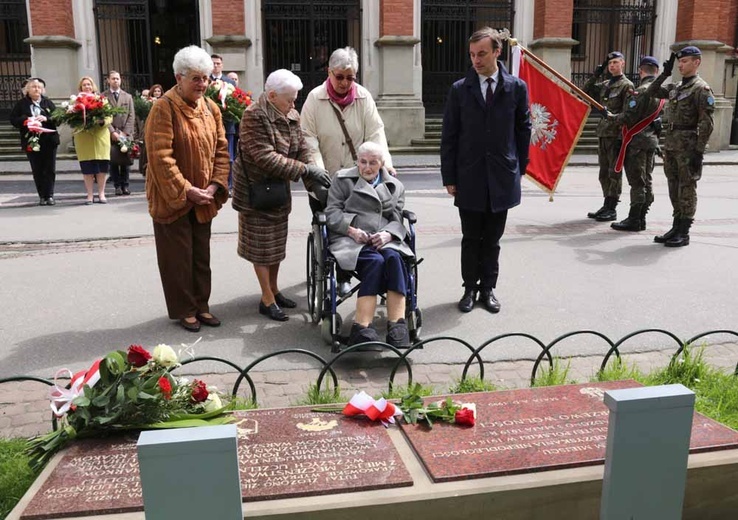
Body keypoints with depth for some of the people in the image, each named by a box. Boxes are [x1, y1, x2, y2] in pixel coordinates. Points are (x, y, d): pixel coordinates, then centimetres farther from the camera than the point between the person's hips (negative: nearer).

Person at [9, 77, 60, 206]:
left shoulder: (48, 102, 7)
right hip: (31, 142, 0)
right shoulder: (21, 104, 5)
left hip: (49, 141, 0)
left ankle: (49, 195, 7)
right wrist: (25, 121, -15)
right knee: (37, 171, 3)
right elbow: (13, 119, 3)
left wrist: (46, 118, -14)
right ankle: (42, 196, 10)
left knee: (50, 169, 1)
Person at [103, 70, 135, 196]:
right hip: (110, 134, -2)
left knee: (126, 161, 0)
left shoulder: (128, 96, 14)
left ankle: (125, 185, 7)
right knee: (113, 162, -1)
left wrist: (125, 132, -5)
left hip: (126, 134, 2)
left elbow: (131, 116, 7)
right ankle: (117, 186, 5)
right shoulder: (103, 96, 5)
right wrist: (112, 132, -12)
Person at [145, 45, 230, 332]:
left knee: (201, 254, 14)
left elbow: (221, 149, 6)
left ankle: (201, 304, 27)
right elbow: (160, 156, -20)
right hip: (172, 198, -6)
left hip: (203, 198, 6)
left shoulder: (210, 108, 5)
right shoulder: (164, 108, -15)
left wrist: (215, 184, -7)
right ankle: (184, 309, 18)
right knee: (178, 256, 5)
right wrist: (185, 190, -21)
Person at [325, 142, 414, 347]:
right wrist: (353, 230, -11)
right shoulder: (342, 178, 18)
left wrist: (387, 234, -10)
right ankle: (362, 327, -40)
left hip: (384, 239, 2)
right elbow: (332, 212, 7)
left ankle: (397, 325, -39)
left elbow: (397, 220, 14)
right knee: (375, 261, -34)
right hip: (349, 239, -2)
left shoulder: (395, 186, 24)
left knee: (394, 257, -33)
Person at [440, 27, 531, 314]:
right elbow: (449, 136, 1)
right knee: (471, 239, 8)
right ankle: (470, 288, 20)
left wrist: (519, 169, 6)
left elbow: (523, 130, 8)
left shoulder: (517, 88, 2)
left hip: (502, 178, 0)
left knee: (492, 239, 9)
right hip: (469, 177, 0)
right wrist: (449, 177, -2)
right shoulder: (459, 89, 0)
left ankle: (488, 288, 21)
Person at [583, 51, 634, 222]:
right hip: (603, 134, 7)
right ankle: (606, 206, 19)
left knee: (614, 173, -4)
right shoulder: (604, 85, 16)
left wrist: (621, 137, -18)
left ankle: (611, 209, -1)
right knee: (604, 173, 11)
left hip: (616, 135, -7)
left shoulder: (627, 85, -5)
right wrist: (595, 77, 5)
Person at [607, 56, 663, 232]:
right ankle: (641, 218, 17)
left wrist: (612, 116, -1)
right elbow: (661, 116, 16)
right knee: (647, 181, 11)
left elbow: (628, 118, -18)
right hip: (652, 140, 9)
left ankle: (634, 220, -3)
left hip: (638, 140, -9)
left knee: (637, 181, -6)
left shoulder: (641, 91, -15)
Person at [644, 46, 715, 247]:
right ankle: (676, 227, 22)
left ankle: (684, 233, 3)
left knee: (687, 188, -2)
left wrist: (699, 152, -19)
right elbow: (650, 92, 21)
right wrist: (665, 74, 10)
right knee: (674, 188, 12)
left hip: (688, 146, -8)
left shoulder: (701, 89, -9)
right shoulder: (675, 87, 14)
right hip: (670, 144, 8)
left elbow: (706, 124, -14)